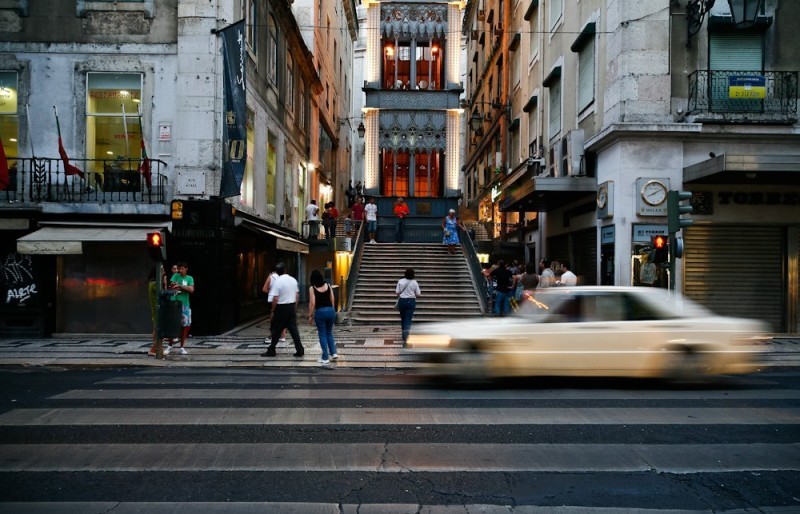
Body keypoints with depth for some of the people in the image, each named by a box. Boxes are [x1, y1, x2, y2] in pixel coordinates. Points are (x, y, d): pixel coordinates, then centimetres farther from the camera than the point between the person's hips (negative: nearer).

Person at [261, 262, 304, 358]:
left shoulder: (278, 281, -14)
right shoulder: (293, 280, 4)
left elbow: (275, 299, -16)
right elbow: (297, 295, 10)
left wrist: (273, 311, -8)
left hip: (281, 308, -5)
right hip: (292, 307, 5)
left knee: (276, 330, 6)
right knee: (293, 329, 7)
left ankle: (271, 350, 15)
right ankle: (299, 350, 4)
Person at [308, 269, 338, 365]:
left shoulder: (312, 288, -6)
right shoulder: (328, 286, 4)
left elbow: (312, 303, -10)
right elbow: (332, 300, 6)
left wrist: (310, 316, -2)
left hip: (320, 312, -4)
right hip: (330, 310, 4)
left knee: (322, 335, 5)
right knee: (329, 333, 20)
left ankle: (325, 358, 7)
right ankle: (334, 353, 14)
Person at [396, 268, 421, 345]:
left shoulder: (400, 281, -4)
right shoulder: (414, 282, -5)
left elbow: (397, 293, -4)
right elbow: (418, 295, -3)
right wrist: (420, 294, 19)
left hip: (402, 301, 1)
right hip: (411, 301, -1)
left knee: (403, 319, 18)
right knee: (408, 320, -3)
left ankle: (404, 336, 32)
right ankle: (405, 339, -14)